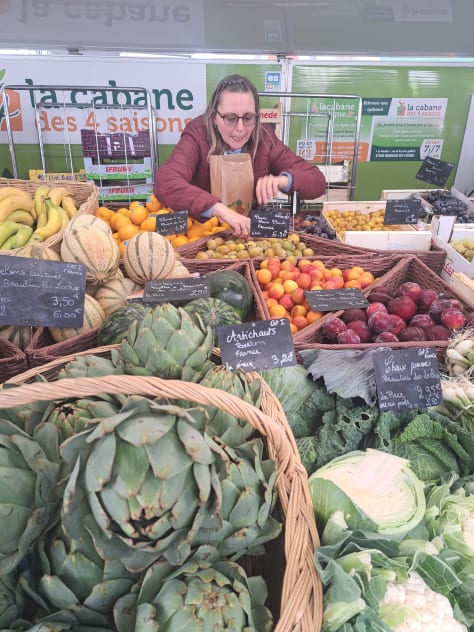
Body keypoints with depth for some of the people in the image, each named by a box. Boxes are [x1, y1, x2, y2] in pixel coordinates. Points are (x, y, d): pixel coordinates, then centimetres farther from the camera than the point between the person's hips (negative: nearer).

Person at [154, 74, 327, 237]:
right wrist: (219, 209, -40)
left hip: (253, 231, 2)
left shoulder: (265, 138, -4)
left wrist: (283, 180, -24)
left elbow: (318, 181, -4)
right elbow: (165, 183, -28)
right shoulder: (197, 135, -11)